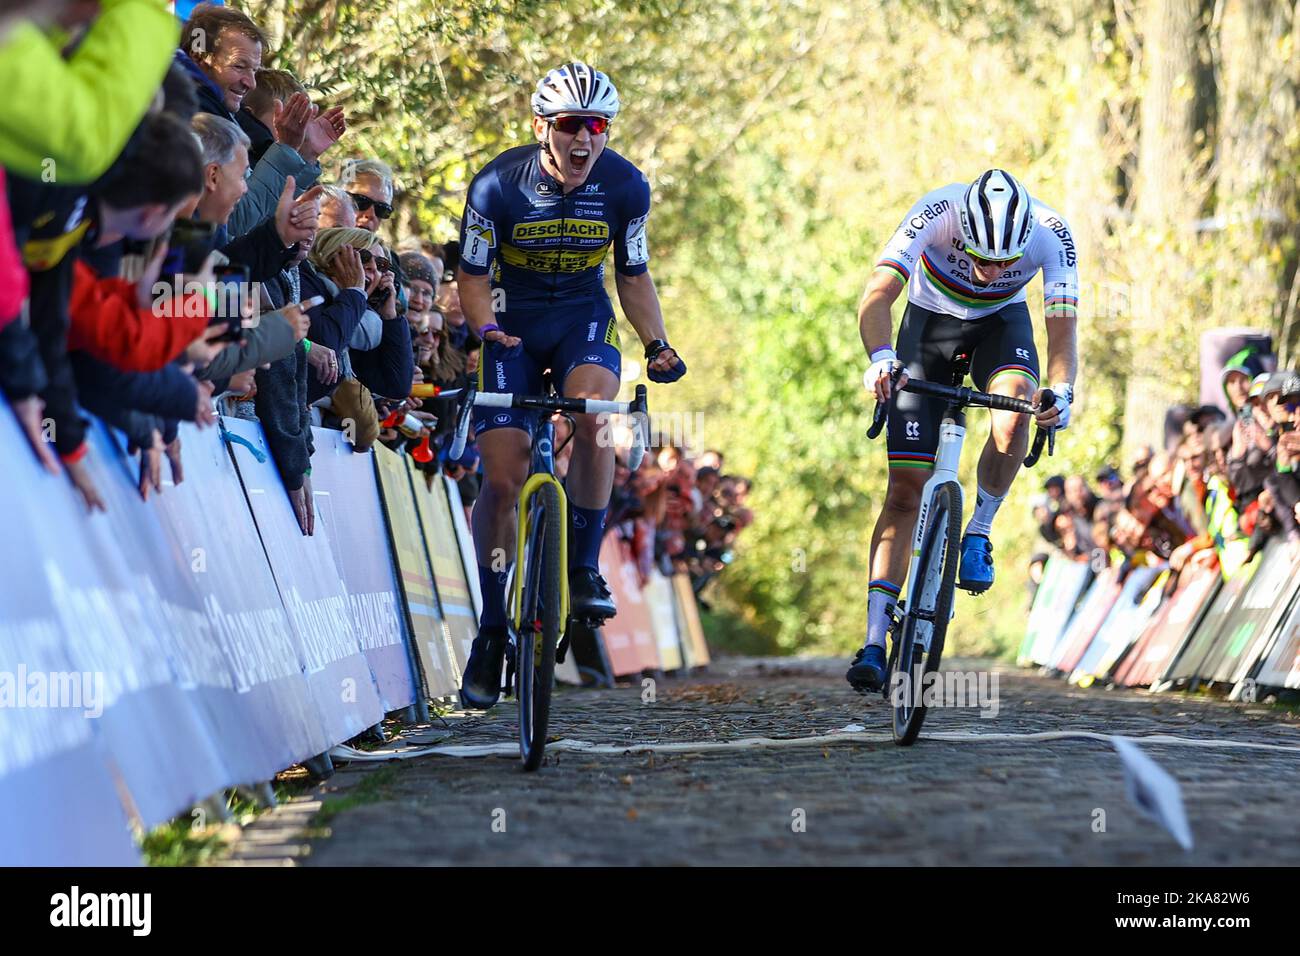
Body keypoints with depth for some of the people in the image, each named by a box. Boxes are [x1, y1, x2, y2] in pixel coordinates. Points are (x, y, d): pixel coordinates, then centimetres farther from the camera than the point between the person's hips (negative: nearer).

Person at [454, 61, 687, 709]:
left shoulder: (625, 187, -13)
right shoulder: (498, 186, -20)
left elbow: (633, 275, 1)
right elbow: (474, 275, -11)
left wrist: (657, 344, -12)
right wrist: (484, 331, -30)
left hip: (584, 319, 1)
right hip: (512, 327, -1)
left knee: (595, 413, -32)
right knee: (502, 480, -9)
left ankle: (584, 568, -16)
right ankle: (491, 629, 6)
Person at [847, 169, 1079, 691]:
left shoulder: (1051, 234, -30)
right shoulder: (935, 213, -33)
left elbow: (1062, 329, -32)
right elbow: (876, 298, -40)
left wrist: (1061, 393, -51)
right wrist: (880, 357, -59)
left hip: (1001, 322, 1)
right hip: (930, 320, -1)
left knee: (1011, 423, -34)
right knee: (906, 486, -8)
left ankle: (978, 532, -7)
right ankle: (874, 643, -7)